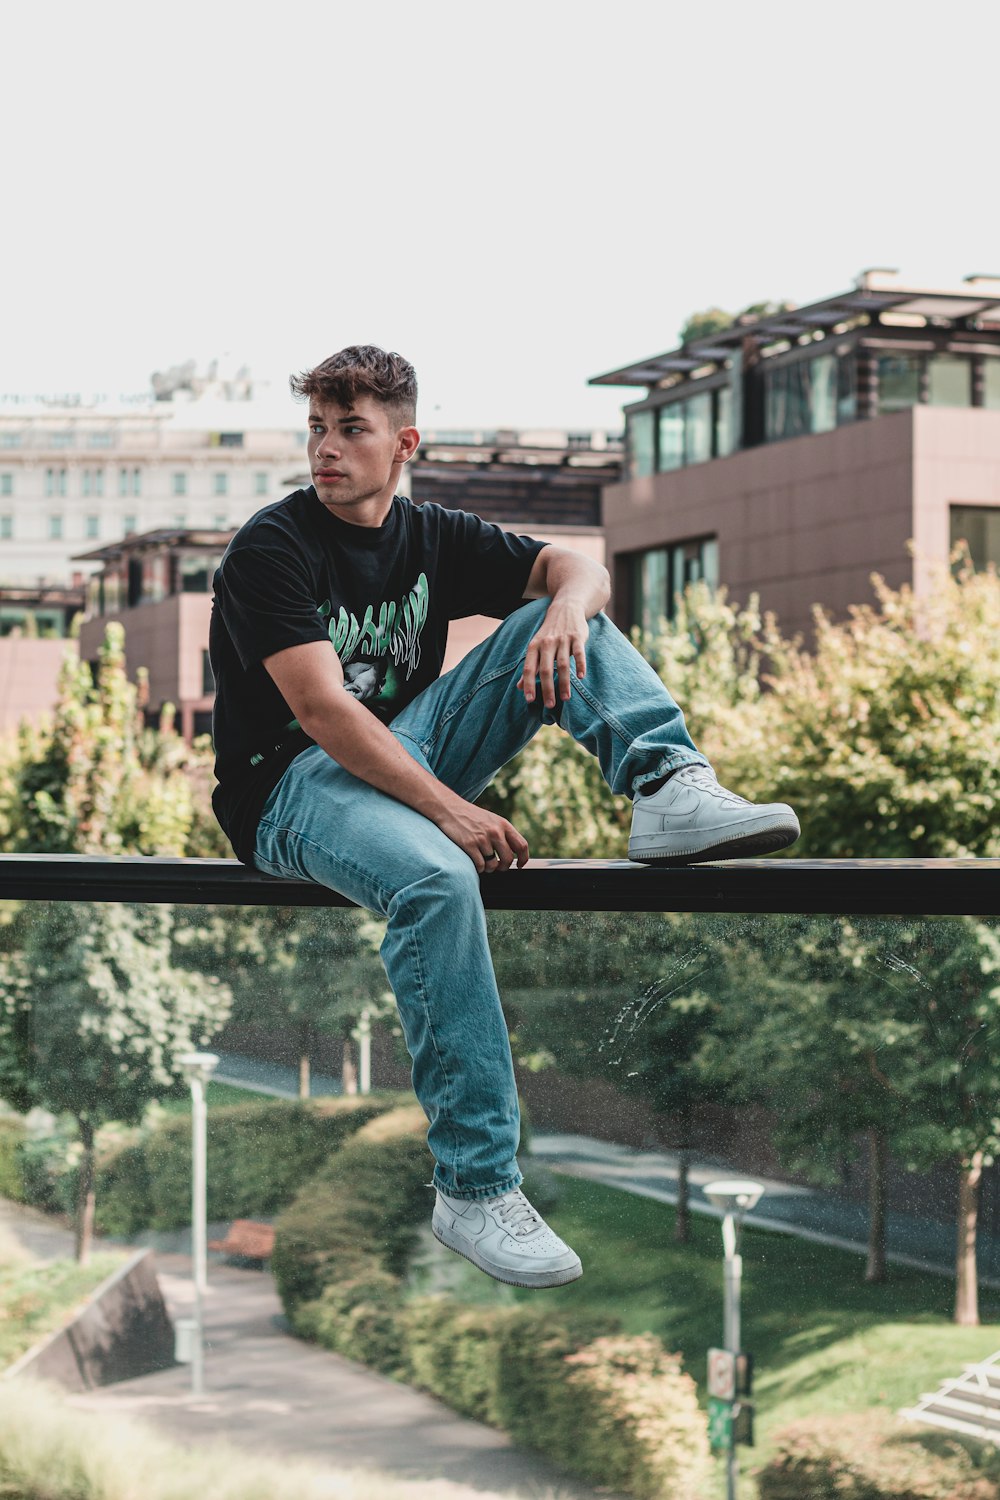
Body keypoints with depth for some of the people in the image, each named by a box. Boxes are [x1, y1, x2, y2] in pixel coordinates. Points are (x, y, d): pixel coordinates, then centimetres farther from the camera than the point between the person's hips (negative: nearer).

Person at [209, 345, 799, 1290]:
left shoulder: (430, 537, 11)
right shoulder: (271, 549, -10)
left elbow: (575, 569, 6)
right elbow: (322, 709, -21)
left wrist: (566, 608, -21)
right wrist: (451, 810, -30)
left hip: (408, 755, 6)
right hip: (295, 785, -6)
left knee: (559, 620, -6)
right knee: (438, 882, -39)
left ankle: (669, 794, -28)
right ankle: (473, 1190, -36)